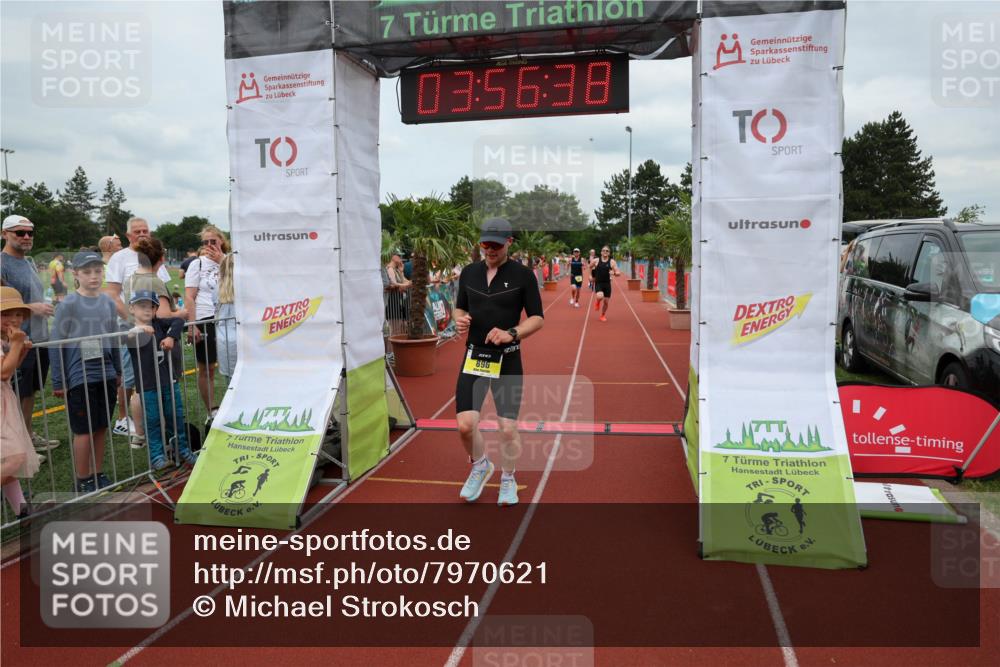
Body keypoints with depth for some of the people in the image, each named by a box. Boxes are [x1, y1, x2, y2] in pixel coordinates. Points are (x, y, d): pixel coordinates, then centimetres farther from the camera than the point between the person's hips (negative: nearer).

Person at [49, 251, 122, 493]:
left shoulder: (108, 302, 6)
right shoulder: (69, 305, -10)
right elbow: (57, 344, -7)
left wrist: (117, 371, 17)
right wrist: (58, 382, -7)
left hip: (106, 375, 5)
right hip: (80, 378, -5)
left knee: (101, 428, 12)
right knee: (84, 430, 3)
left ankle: (98, 474, 25)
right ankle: (83, 480, 17)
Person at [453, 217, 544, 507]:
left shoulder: (523, 275, -4)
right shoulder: (469, 272, 7)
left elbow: (537, 318, -3)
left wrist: (511, 333, -20)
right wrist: (460, 320, -6)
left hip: (508, 360, -2)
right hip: (474, 356, 3)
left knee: (508, 429, -1)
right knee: (465, 424, -7)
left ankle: (507, 479, 27)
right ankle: (480, 467, 25)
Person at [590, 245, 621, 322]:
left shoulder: (612, 262, -2)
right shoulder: (596, 261, -2)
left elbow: (618, 273, -5)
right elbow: (590, 267, 18)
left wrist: (614, 272, -26)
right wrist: (591, 275, 19)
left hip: (607, 284, 2)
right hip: (598, 283, -2)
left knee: (606, 301, 5)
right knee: (600, 296, -28)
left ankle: (603, 315, 29)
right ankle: (597, 302, 10)